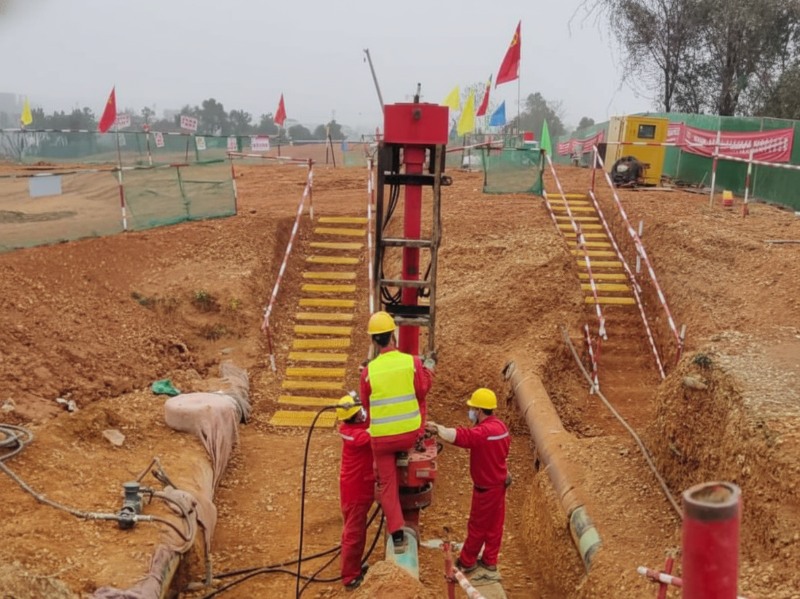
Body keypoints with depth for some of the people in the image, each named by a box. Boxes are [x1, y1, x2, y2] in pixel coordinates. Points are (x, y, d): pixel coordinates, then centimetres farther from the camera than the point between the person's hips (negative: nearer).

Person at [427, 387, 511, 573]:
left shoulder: (483, 432, -29)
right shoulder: (500, 425, 2)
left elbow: (459, 435, -41)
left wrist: (436, 428, -36)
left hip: (486, 487, -9)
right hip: (499, 481, 9)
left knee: (477, 525, 7)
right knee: (494, 523, 16)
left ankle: (467, 562, 22)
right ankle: (489, 560, 28)